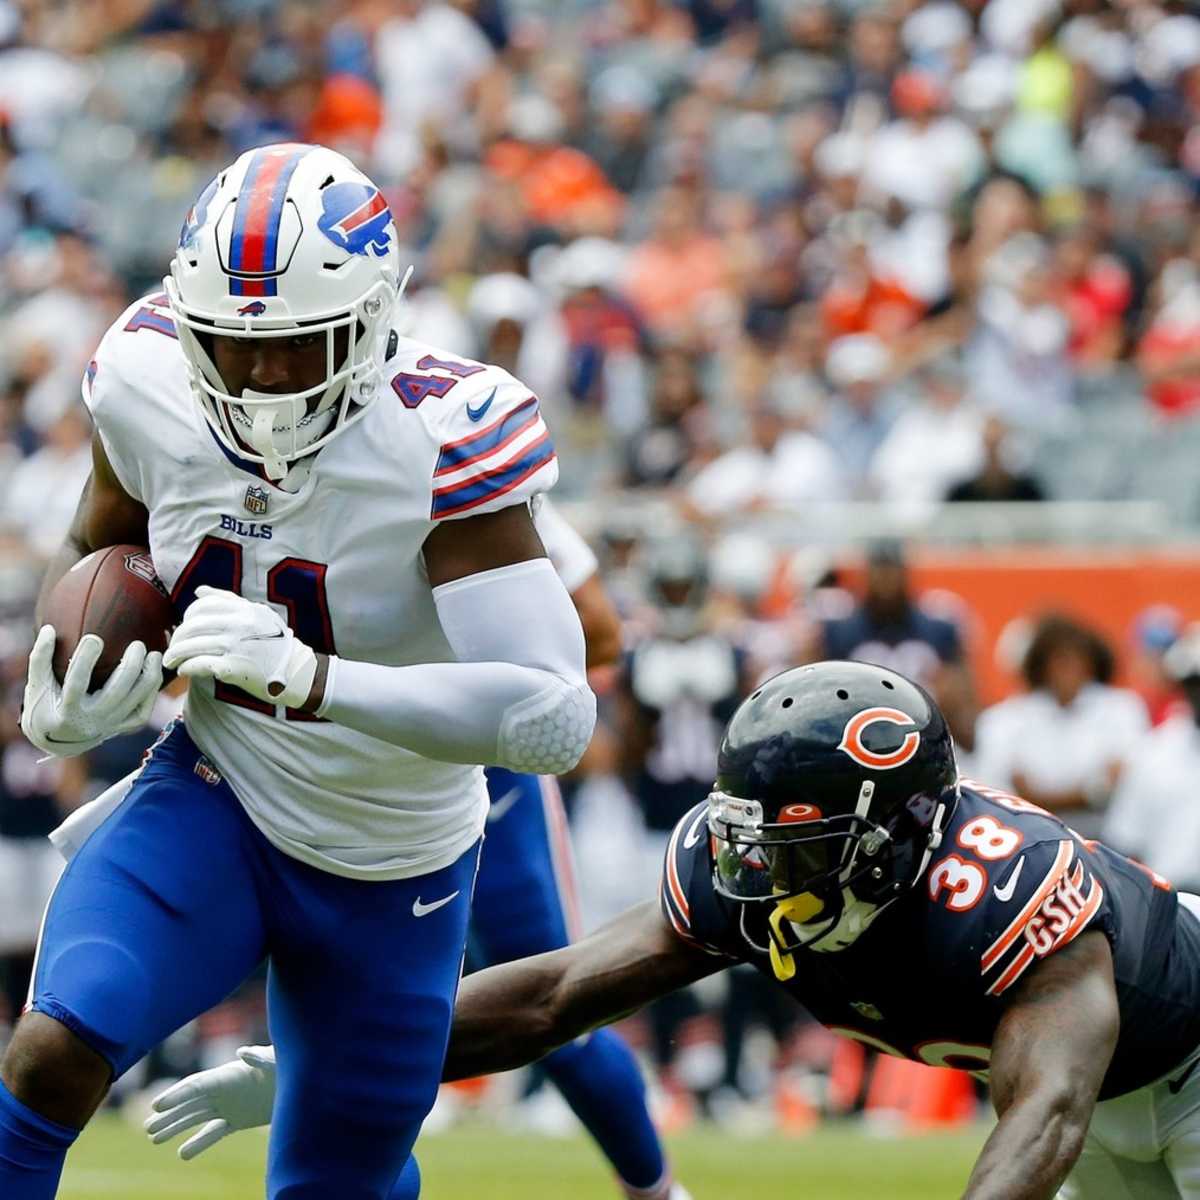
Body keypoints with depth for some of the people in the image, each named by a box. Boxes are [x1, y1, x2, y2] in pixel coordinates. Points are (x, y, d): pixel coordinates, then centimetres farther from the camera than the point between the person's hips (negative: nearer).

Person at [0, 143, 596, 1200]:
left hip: (395, 872, -2)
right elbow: (96, 550, 7)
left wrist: (305, 675, -48)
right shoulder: (152, 383, -16)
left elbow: (554, 717, -37)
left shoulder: (439, 442, -29)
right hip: (215, 805, 2)